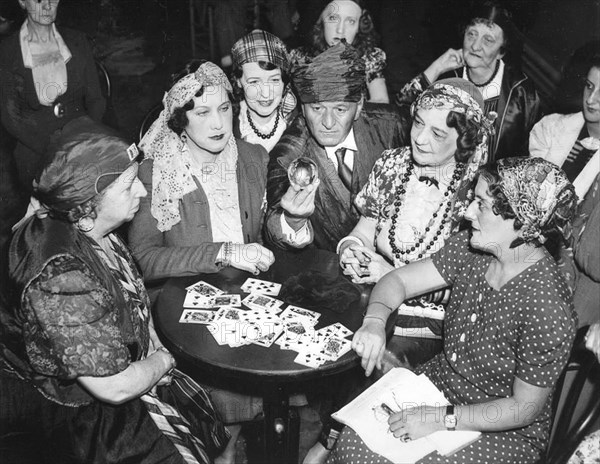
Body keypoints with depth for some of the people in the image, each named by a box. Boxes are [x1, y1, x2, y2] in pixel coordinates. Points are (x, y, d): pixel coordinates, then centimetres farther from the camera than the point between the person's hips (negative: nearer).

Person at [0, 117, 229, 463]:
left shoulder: (91, 228, -7)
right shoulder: (63, 275, -34)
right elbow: (115, 388, -29)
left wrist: (156, 345, -2)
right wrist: (162, 360, -12)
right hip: (89, 417, -8)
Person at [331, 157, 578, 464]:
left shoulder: (547, 310, -27)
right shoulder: (470, 248, -10)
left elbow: (525, 408, -17)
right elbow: (398, 280, -3)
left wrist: (443, 419, -21)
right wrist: (375, 320, -22)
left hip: (505, 432, -5)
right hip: (439, 381, 5)